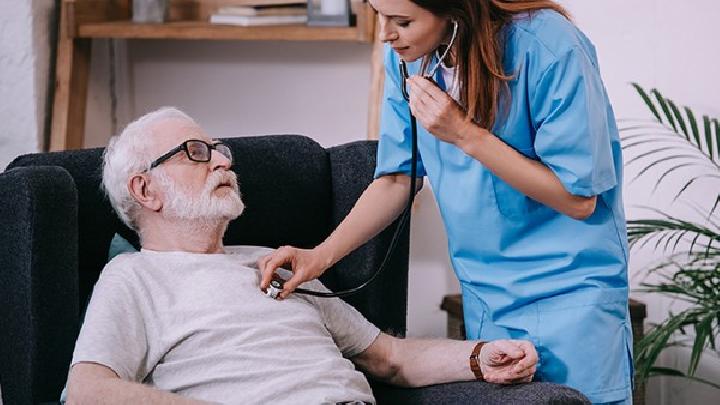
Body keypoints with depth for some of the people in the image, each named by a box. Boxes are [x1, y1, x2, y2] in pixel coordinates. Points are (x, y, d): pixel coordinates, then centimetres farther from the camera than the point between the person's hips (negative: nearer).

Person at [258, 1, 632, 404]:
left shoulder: (548, 46, -22)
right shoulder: (406, 54, -4)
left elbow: (578, 199, -19)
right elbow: (397, 178, 6)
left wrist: (466, 135, -25)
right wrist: (321, 255, -7)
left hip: (570, 290, -5)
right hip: (484, 294, 5)